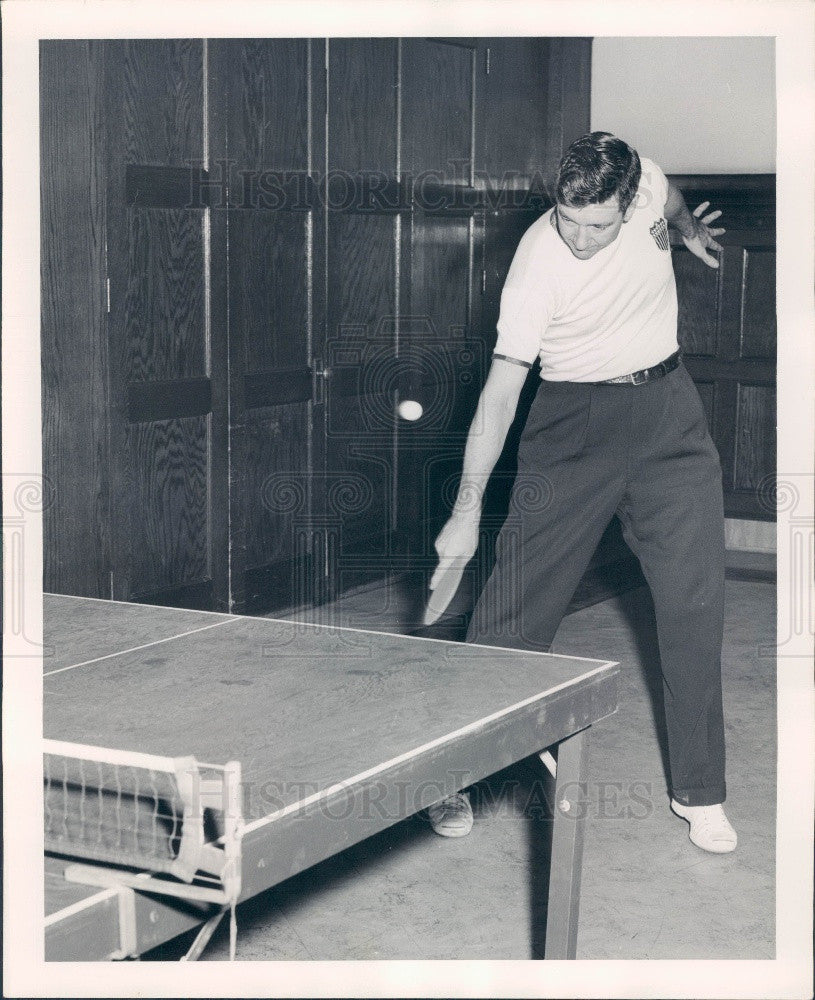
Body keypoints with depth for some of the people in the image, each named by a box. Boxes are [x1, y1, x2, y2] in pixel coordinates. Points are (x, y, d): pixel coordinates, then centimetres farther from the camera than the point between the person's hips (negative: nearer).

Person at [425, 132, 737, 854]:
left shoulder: (645, 181, -11)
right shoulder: (538, 263, -22)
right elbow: (503, 386, -22)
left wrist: (689, 228, 37)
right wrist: (468, 509, -26)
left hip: (667, 406, 4)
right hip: (574, 421, -4)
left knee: (694, 602, -1)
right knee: (516, 604, -6)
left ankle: (699, 792, 10)